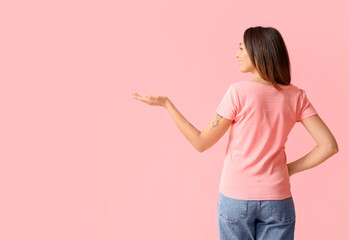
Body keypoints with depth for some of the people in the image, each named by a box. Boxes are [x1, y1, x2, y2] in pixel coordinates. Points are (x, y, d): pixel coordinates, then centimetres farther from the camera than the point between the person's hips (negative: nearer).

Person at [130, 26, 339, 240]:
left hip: (236, 198, -2)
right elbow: (329, 146, -7)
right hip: (276, 200, 2)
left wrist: (166, 103, -2)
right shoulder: (296, 96, -3)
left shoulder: (239, 92, -13)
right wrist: (290, 169, 2)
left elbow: (201, 143, -8)